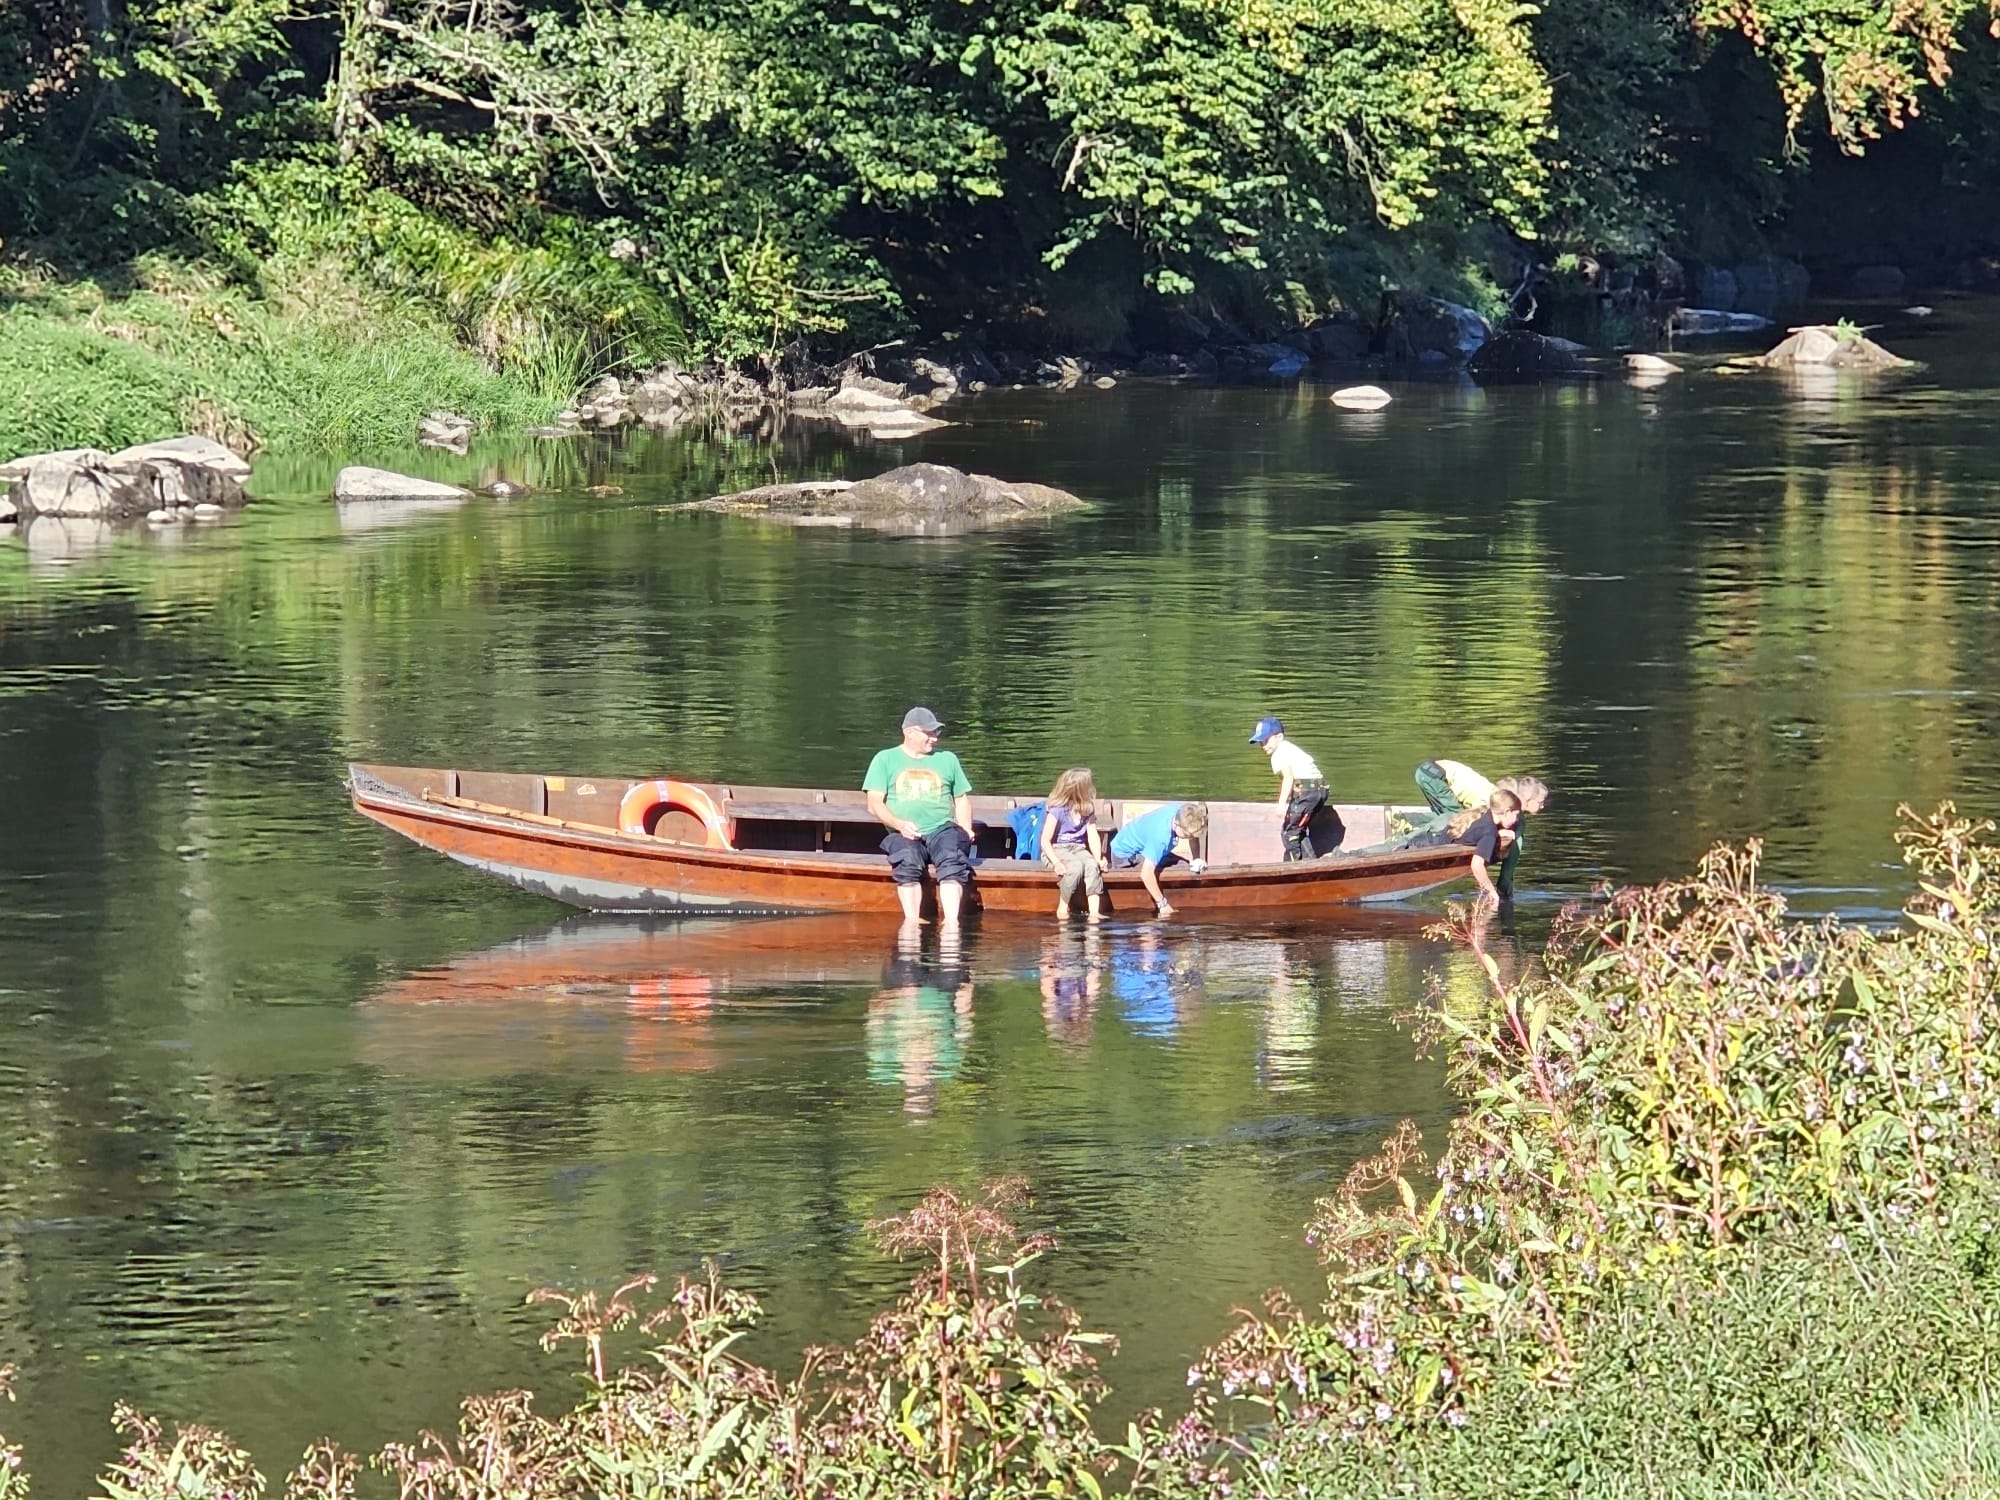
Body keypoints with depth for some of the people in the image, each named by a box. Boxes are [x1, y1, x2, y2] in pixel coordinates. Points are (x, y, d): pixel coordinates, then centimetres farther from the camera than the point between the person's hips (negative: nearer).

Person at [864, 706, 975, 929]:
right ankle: (911, 921, -44)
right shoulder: (885, 760, 15)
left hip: (942, 829, 1)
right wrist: (900, 824, -12)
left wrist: (965, 829, 6)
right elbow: (875, 803, 7)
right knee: (908, 861, -37)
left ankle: (951, 921, -46)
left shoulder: (947, 760, 24)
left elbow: (962, 799, 26)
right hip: (904, 835, -1)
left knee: (952, 860, -34)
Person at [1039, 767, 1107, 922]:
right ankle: (1062, 909, -19)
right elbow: (1045, 841, -15)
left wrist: (1098, 858, -15)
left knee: (1093, 866, -29)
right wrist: (1056, 863, -27)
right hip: (1056, 850, -5)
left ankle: (1094, 912, -35)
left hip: (1078, 849, 5)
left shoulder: (1087, 810, 4)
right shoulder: (1057, 811, -13)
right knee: (1075, 867, -36)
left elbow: (1093, 837, 2)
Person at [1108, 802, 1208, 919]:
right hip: (1125, 853, -8)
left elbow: (1193, 835, 2)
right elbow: (1146, 874, -47)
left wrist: (1196, 860, -12)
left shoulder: (1183, 813, -23)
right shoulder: (1161, 835, -44)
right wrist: (1162, 904, -40)